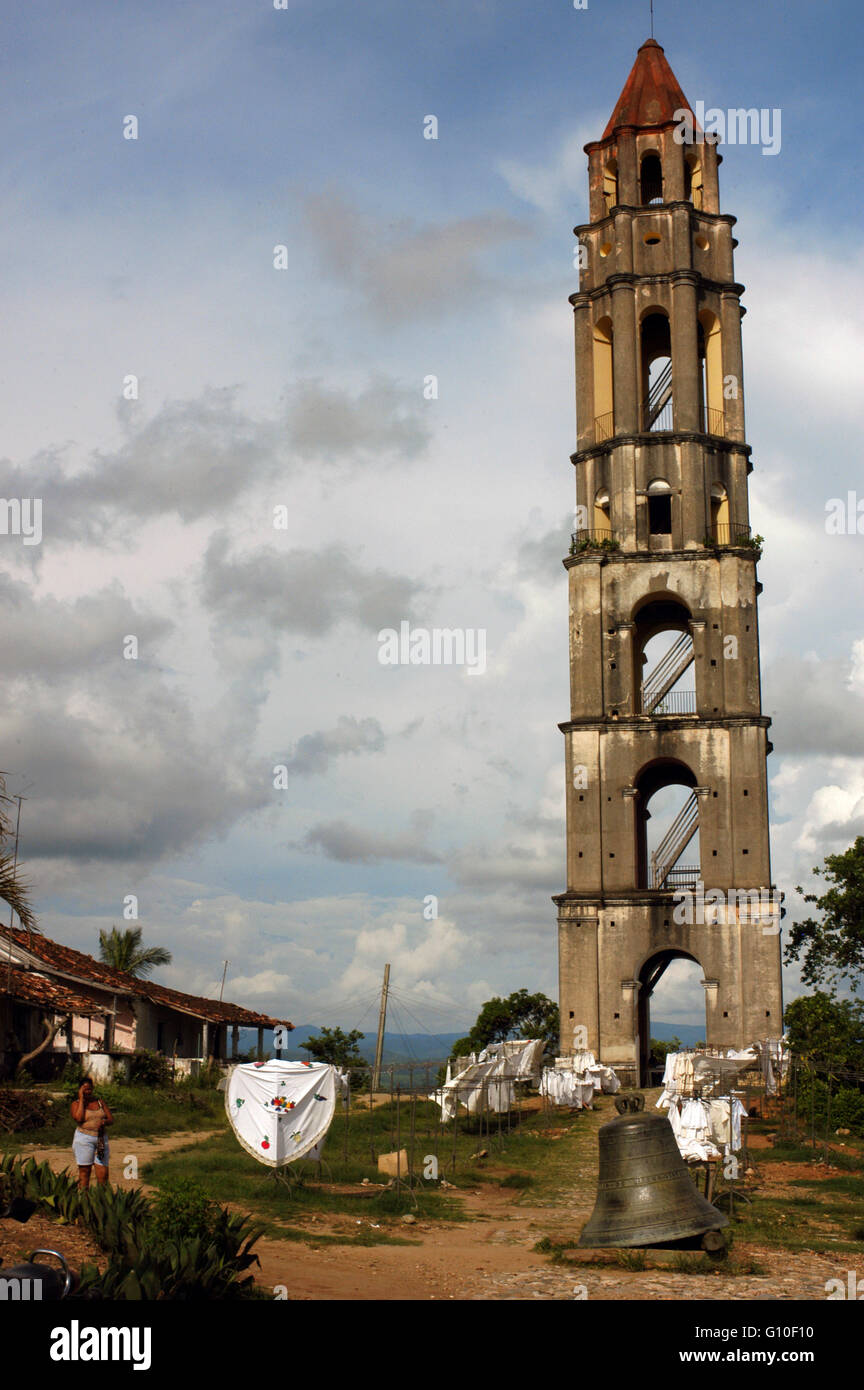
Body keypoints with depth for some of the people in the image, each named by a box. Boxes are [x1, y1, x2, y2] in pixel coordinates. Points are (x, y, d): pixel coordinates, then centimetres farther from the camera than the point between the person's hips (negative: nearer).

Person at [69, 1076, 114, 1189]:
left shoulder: (99, 1101, 14)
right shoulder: (76, 1104, 4)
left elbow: (111, 1119, 12)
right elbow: (79, 1118, -16)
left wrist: (104, 1121, -12)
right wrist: (81, 1099, -9)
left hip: (101, 1139, 3)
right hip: (84, 1139, -3)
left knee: (103, 1173, -3)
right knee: (84, 1172, 0)